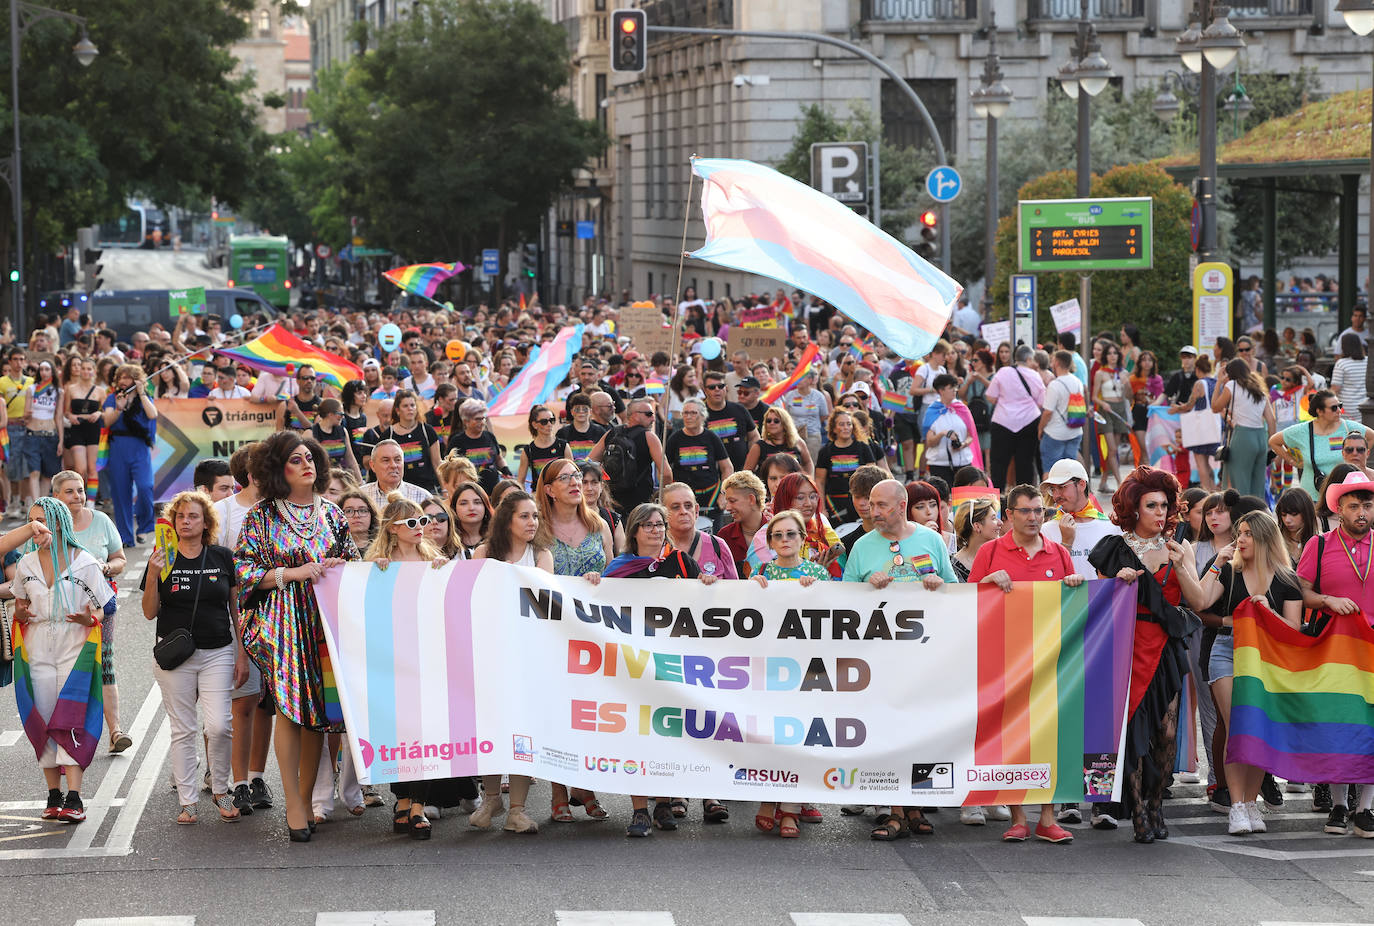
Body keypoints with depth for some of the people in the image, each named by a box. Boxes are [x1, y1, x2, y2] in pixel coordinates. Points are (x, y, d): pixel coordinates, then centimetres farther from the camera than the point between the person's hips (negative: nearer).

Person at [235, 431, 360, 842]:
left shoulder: (330, 512, 12)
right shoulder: (262, 516, 1)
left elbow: (354, 560, 21)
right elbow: (242, 570, -4)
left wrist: (339, 566, -1)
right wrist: (293, 573, -11)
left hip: (324, 621, 4)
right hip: (281, 622, -4)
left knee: (317, 709, 2)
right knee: (289, 706, -10)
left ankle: (306, 797, 11)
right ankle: (294, 805, -6)